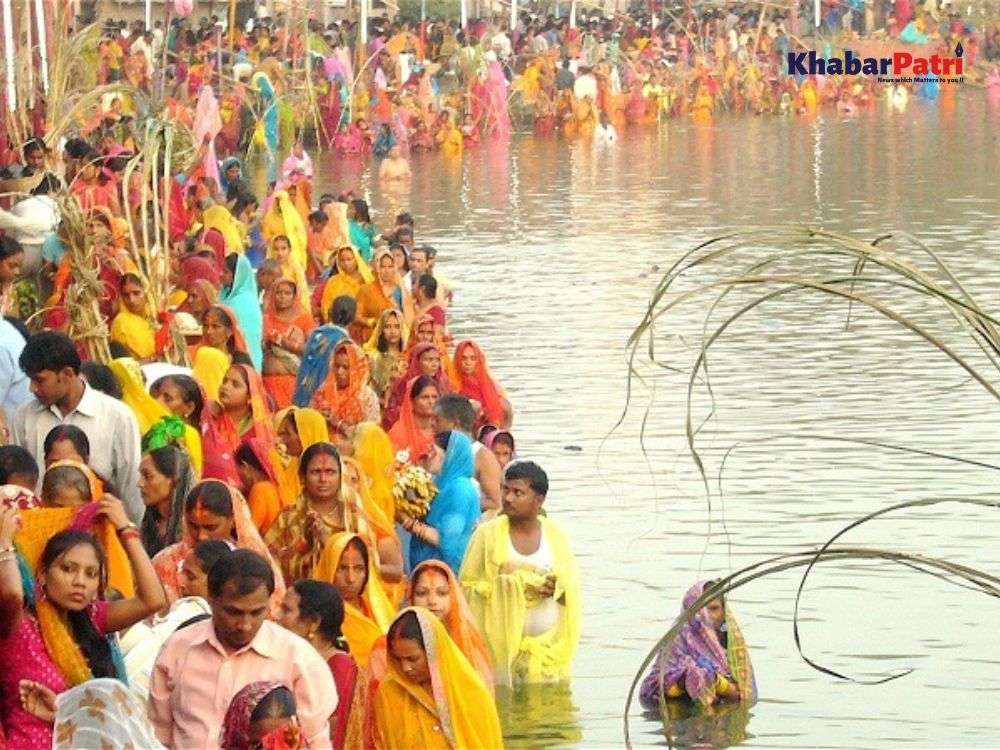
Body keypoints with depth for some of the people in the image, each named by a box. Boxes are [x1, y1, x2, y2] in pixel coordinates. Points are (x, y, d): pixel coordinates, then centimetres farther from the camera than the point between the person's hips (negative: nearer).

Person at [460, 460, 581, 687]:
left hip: (549, 645, 2)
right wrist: (513, 587, -13)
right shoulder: (488, 534, 0)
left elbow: (572, 587, 8)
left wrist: (554, 588, -15)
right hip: (502, 646, -2)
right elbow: (467, 586, -3)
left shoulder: (554, 535, 6)